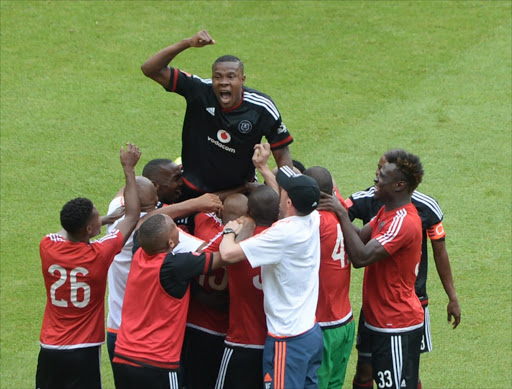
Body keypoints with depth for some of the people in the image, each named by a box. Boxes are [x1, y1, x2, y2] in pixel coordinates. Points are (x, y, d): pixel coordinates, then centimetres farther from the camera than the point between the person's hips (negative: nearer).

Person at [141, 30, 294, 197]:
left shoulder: (262, 108, -17)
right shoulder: (199, 90, -18)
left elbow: (282, 153, -7)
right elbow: (151, 69, -22)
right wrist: (187, 43, -33)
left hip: (240, 189, 1)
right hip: (193, 189, 0)